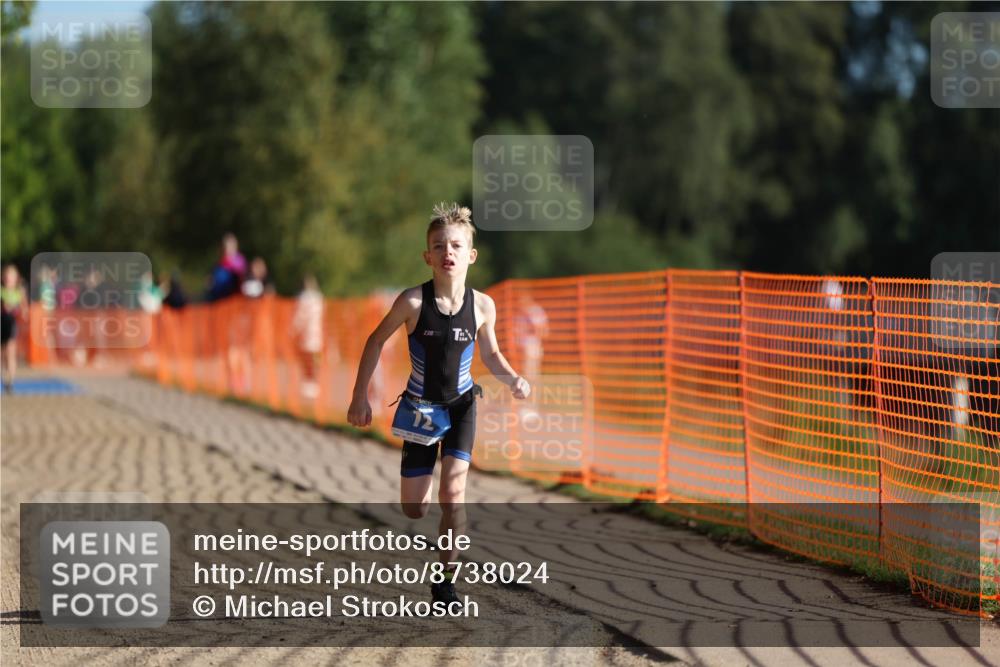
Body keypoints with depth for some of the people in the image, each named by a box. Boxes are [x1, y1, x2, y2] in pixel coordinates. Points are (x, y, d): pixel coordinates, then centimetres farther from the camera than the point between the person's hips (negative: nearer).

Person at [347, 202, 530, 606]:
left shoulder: (482, 306, -14)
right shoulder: (413, 301, -20)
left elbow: (490, 354, 4)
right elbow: (376, 341, -6)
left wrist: (513, 379, -15)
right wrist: (360, 397, -5)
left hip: (460, 406, 0)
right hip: (421, 408, 0)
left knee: (453, 493, -17)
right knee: (414, 510, 6)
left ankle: (445, 580, -2)